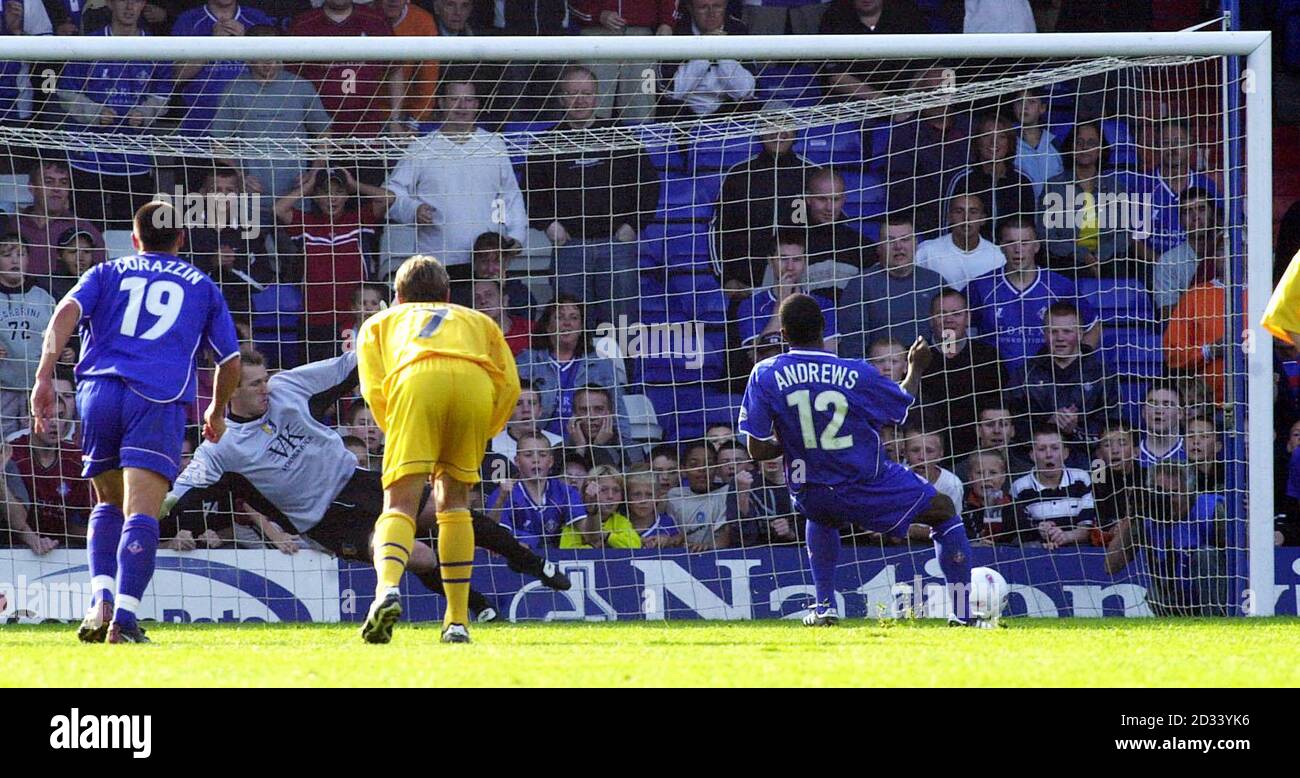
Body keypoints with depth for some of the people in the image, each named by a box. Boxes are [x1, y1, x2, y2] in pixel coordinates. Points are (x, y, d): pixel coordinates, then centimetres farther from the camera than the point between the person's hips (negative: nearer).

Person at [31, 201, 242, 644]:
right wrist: (217, 412, 41)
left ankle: (101, 601, 0)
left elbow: (66, 313, 2)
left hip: (98, 390, 2)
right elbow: (230, 362, 23)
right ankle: (124, 616, -28)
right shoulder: (201, 287, 23)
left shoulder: (106, 274, 22)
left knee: (109, 503, 19)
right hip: (159, 400, -2)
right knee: (141, 512, -11)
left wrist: (44, 377, -5)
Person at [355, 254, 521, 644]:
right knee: (453, 499, 18)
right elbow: (509, 384, 23)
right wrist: (476, 441, 28)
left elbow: (374, 390, 16)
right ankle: (457, 620, 10)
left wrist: (398, 436, 26)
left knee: (400, 504, -7)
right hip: (475, 382, 2)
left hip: (415, 379, -2)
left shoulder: (379, 323, 35)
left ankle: (387, 588, -36)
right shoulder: (477, 321, 40)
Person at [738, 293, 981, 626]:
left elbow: (758, 450, -10)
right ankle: (965, 612, 14)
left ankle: (824, 605, 29)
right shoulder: (856, 374, -13)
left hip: (810, 495, 3)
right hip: (869, 490, -3)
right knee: (945, 511, 20)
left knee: (822, 515, 41)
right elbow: (902, 406, 6)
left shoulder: (765, 375, -9)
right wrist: (915, 369, 25)